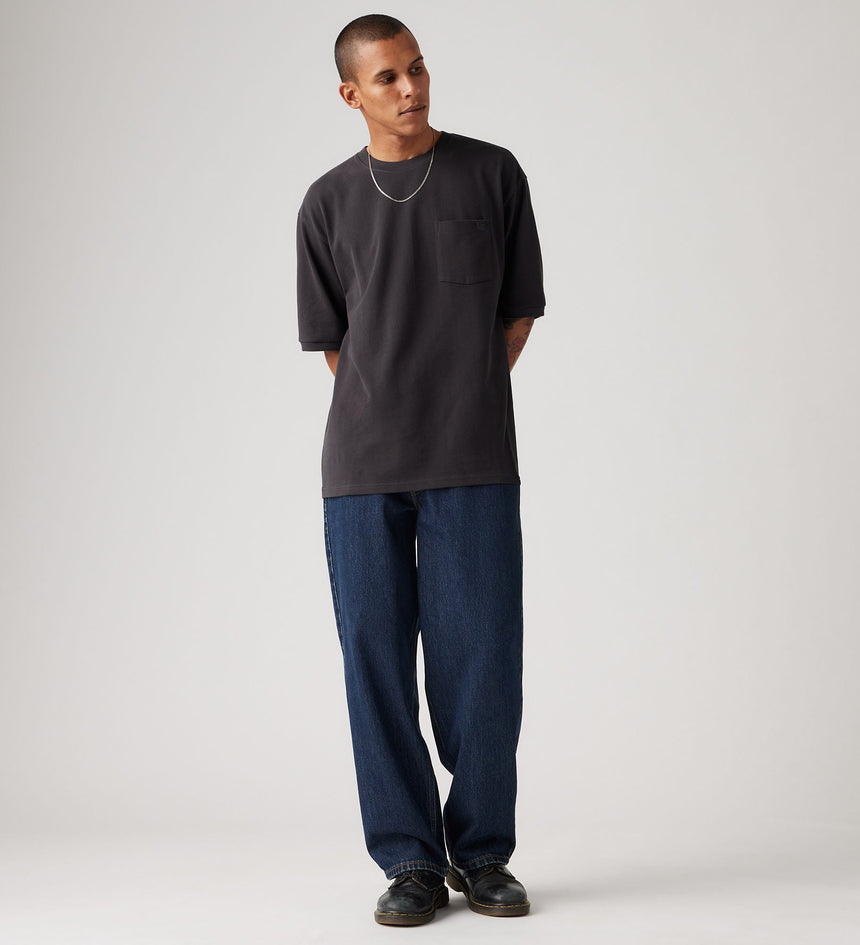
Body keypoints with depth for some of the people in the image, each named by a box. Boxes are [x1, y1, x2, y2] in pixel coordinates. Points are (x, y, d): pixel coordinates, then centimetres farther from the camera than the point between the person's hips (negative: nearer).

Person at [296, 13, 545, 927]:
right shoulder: (328, 203, 9)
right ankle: (410, 860, 13)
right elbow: (330, 340, 14)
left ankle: (483, 852, 16)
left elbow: (519, 310, 11)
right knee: (377, 659, 1)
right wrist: (390, 416, 10)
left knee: (482, 659, -1)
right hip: (362, 468, 1)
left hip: (474, 463, -1)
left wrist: (461, 405, 8)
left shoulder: (493, 174, 6)